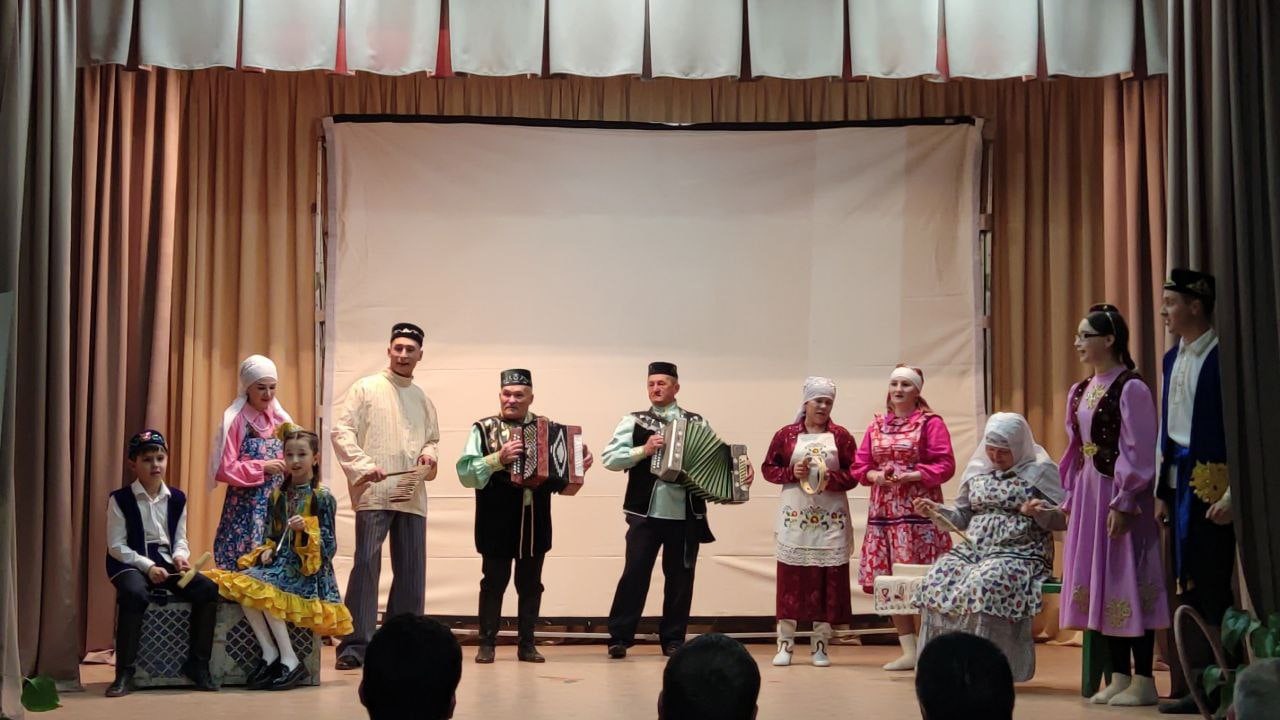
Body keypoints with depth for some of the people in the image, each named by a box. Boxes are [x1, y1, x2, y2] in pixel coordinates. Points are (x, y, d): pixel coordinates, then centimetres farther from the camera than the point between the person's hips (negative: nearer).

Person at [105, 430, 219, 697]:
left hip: (167, 562, 5)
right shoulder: (120, 499, -3)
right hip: (131, 564, -5)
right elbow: (116, 546, -7)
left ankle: (197, 664, -8)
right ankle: (125, 672, -27)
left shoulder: (177, 498, 11)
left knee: (208, 589, -20)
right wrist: (148, 566, -18)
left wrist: (180, 556, -10)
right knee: (135, 594, -39)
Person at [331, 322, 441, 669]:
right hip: (374, 493, -5)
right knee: (366, 565, -11)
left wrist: (429, 454, 1)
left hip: (412, 496, 5)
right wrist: (363, 466, -18)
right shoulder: (366, 388, 4)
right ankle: (355, 644, -8)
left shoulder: (423, 399, 18)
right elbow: (342, 431, -4)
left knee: (411, 572, 7)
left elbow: (433, 439, 24)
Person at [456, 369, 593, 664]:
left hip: (534, 520, 3)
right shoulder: (484, 429, -1)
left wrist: (581, 463, -5)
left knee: (530, 583, 9)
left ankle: (527, 644, 18)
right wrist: (498, 458, -21)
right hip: (497, 521, -3)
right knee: (494, 581, 3)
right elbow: (466, 473, -10)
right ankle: (486, 643, 13)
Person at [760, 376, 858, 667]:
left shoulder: (841, 436, 4)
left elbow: (853, 474, 2)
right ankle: (785, 643, 6)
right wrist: (792, 473, -9)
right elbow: (768, 468, 8)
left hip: (831, 520, 0)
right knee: (791, 579, 0)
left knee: (827, 580, 0)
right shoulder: (786, 435, 5)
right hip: (795, 517, 0)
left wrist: (832, 478, -17)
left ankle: (820, 645, 8)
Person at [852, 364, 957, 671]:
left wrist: (909, 476, -16)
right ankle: (909, 652, 12)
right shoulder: (876, 425, 14)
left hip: (919, 510, -5)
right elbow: (860, 466, 15)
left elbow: (945, 465, -7)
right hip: (884, 511, 5)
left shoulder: (931, 423, -1)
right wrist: (876, 476, -6)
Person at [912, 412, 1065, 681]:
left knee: (984, 584, -35)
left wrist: (1039, 512, -19)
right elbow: (962, 517, 23)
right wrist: (935, 510, 5)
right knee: (935, 582, -22)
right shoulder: (977, 470, 17)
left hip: (1019, 553, -5)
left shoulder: (1040, 471, 3)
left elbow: (1064, 518, 1)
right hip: (973, 549, 5)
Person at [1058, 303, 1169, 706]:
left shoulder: (1130, 389, -11)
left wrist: (1122, 503, -18)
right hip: (1089, 494, 8)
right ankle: (1119, 676, 17)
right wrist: (1070, 498, 12)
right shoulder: (1081, 391, 12)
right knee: (1099, 583, 9)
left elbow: (1138, 453, -15)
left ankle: (1143, 680, 4)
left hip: (1120, 496, -8)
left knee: (1126, 581, -4)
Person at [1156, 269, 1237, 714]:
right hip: (1180, 482, 8)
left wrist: (1231, 495, -19)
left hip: (1212, 484, -8)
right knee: (1189, 588, 10)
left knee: (1212, 589, -4)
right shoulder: (1173, 359, 13)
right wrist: (1162, 492, 15)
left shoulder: (1223, 357, -11)